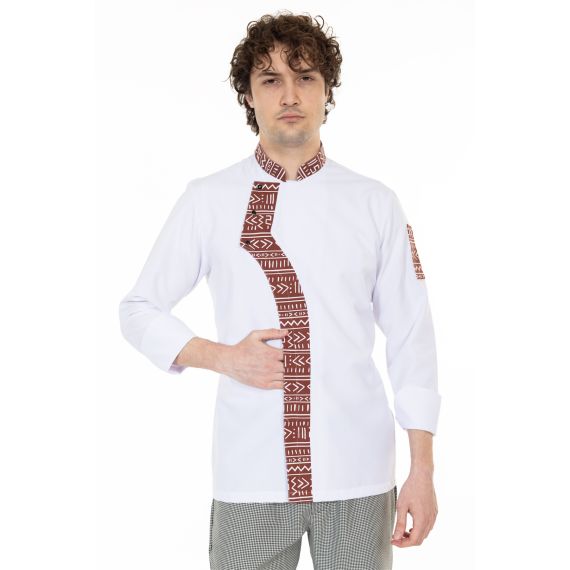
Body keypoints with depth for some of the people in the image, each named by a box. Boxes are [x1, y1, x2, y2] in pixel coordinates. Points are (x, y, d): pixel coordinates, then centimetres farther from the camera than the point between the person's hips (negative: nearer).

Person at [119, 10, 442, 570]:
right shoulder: (208, 200, 1)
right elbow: (139, 309, 8)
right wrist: (221, 357, -8)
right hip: (251, 479, 0)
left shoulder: (375, 203, 1)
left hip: (359, 477, 1)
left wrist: (423, 468, -1)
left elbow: (410, 337, 2)